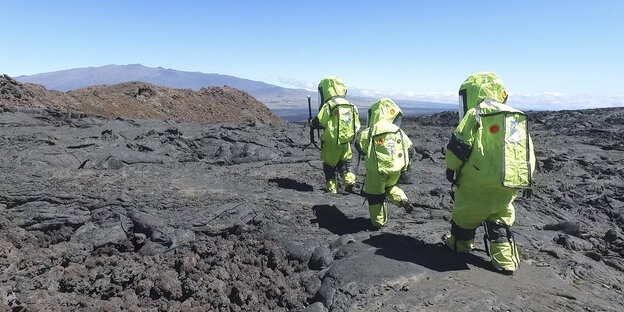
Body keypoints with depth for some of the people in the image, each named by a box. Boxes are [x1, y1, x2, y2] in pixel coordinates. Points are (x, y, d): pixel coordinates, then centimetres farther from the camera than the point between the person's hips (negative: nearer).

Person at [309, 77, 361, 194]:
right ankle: (349, 180, 3)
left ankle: (333, 189, 15)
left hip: (332, 143, -5)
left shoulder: (329, 105, -14)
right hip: (346, 142, 5)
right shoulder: (351, 105, 5)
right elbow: (357, 125, 7)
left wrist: (311, 121, 6)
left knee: (330, 166, 11)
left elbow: (319, 122, -14)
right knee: (345, 164, 21)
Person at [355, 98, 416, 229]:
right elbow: (410, 149, 6)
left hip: (377, 170, -4)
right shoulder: (398, 131, 2)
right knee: (390, 186, 32)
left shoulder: (369, 132, -12)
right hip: (396, 169, 4)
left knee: (374, 195, 14)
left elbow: (360, 147, -8)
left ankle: (377, 222, 22)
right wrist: (406, 164, 21)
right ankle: (403, 200, 8)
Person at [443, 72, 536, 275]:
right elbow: (529, 155, 16)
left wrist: (451, 169, 0)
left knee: (465, 214, 15)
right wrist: (524, 180, 24)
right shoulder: (518, 119, 14)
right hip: (508, 187, 6)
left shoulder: (475, 115, -8)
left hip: (478, 184, -6)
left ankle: (459, 243, 34)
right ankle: (505, 259, 13)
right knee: (500, 219, 18)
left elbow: (458, 145, -15)